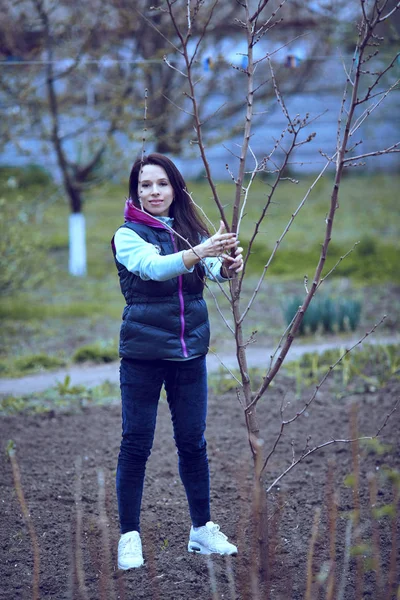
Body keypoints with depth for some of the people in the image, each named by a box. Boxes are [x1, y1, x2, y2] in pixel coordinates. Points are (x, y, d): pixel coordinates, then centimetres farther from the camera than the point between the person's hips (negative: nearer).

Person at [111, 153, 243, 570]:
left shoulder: (188, 230, 6)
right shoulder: (128, 236, -6)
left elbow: (214, 268, -11)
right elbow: (153, 267, -26)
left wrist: (228, 265, -35)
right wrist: (199, 252, -42)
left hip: (190, 351, 4)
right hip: (143, 353, -4)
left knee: (193, 442, 11)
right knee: (136, 445, 0)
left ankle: (202, 529, 22)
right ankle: (129, 536, 7)